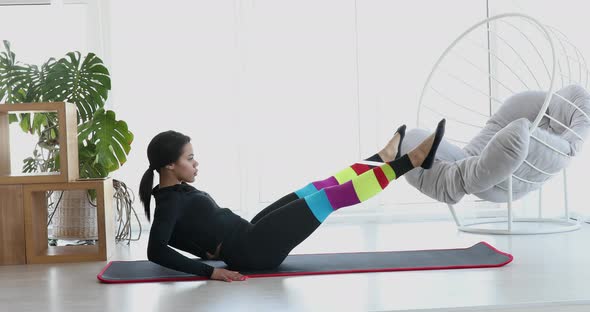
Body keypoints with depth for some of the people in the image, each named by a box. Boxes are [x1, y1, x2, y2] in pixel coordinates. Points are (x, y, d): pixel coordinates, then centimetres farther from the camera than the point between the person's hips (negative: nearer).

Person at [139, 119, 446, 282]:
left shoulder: (177, 191, 10)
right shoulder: (169, 201, -18)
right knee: (335, 195, -7)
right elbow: (156, 251, -30)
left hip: (247, 240, 10)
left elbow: (186, 236, 22)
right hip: (253, 251, -10)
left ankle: (383, 156, 33)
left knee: (318, 187, 15)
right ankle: (413, 159, -1)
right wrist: (209, 272, -33)